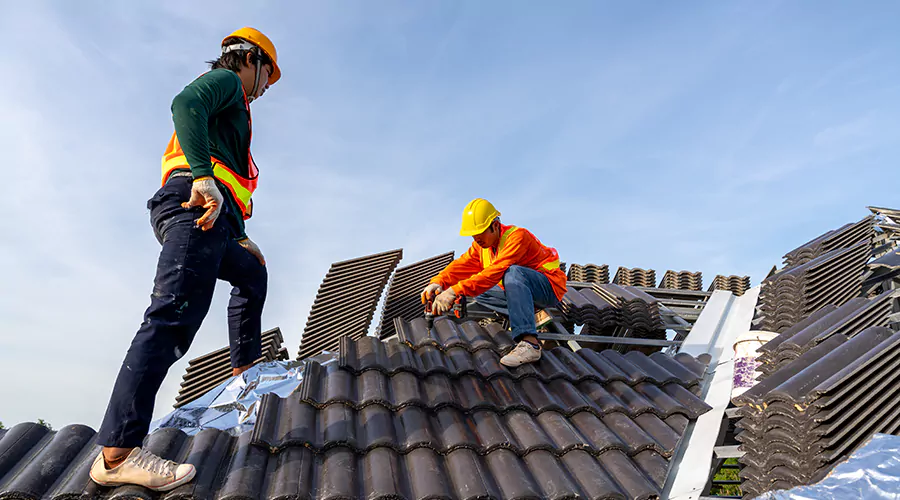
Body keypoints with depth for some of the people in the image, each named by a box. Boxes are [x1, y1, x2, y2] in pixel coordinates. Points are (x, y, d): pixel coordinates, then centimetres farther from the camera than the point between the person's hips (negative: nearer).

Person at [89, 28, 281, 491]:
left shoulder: (230, 110, 36)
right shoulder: (225, 80, 9)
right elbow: (186, 104, -16)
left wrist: (240, 237, 34)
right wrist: (204, 176, -29)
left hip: (210, 214, 11)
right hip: (195, 208, -11)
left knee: (252, 273, 29)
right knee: (174, 316, -21)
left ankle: (245, 369, 31)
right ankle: (118, 451, -27)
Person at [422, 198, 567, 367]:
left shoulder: (517, 236, -24)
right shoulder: (481, 245, 4)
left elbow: (495, 271, -36)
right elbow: (461, 265, -9)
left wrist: (455, 290, -43)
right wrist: (438, 282, -30)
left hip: (550, 287, -8)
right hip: (521, 290, 9)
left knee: (513, 272, -36)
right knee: (480, 294, 4)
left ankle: (529, 343, -45)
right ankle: (531, 315, -1)